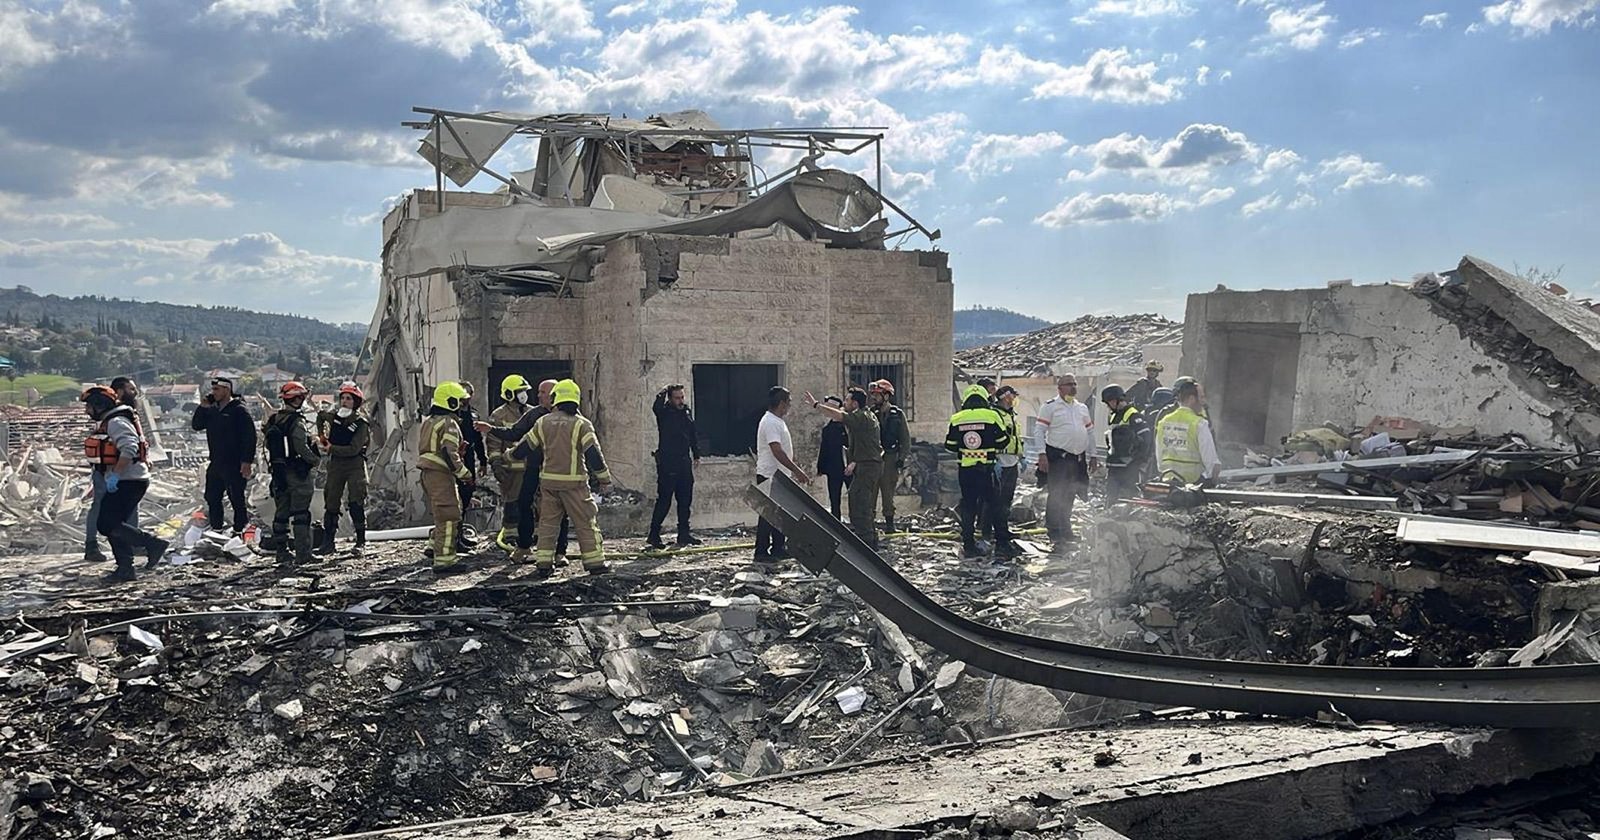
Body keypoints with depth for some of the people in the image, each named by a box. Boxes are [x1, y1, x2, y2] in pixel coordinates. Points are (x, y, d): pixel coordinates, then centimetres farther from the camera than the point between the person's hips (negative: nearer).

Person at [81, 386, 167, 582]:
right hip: (122, 482, 11)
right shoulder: (107, 423, 20)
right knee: (114, 525, 10)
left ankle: (153, 543, -12)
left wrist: (115, 474, -30)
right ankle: (125, 569, 12)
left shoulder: (117, 422, -14)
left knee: (107, 525, -14)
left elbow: (129, 449, -28)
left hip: (128, 481, -11)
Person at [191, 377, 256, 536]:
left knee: (237, 500, -2)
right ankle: (215, 529, 24)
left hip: (235, 466, -8)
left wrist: (247, 461, -19)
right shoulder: (212, 409, 13)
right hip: (216, 464, 8)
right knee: (212, 498, 13)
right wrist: (202, 408, -1)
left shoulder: (239, 410, -10)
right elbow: (196, 426, 14)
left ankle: (239, 530, 5)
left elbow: (250, 437, -14)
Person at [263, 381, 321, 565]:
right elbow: (301, 447, -20)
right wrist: (315, 460, -5)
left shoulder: (273, 420, 9)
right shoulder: (298, 421, -15)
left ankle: (282, 552, 16)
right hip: (297, 472, -7)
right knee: (301, 514, -4)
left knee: (281, 513, 12)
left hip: (278, 472, 7)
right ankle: (303, 553, -5)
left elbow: (268, 444, 12)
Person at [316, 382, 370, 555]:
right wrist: (322, 435, 18)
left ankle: (361, 541, 0)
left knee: (356, 503, -7)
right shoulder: (334, 415, 6)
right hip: (336, 464, 5)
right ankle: (328, 542, 9)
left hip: (355, 464, -5)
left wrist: (331, 448, -12)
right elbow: (320, 417, 29)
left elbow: (353, 449, -17)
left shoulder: (361, 423, -10)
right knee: (331, 502, 5)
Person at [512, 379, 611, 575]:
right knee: (585, 523, 3)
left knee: (547, 522, 12)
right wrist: (604, 479, -2)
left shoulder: (543, 422, 5)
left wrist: (510, 455, 33)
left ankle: (544, 562, 11)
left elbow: (525, 446, 13)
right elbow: (594, 454, -10)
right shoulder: (581, 424, -7)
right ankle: (594, 561, 3)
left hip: (548, 480, 4)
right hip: (574, 482, -4)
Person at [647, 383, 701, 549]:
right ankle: (654, 536, -1)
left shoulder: (687, 411, 12)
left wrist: (696, 455, 19)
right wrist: (663, 393, -21)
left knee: (685, 500, 10)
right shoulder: (664, 413, -6)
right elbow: (656, 406, -32)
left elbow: (693, 435, 21)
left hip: (684, 462, 7)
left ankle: (684, 534, 19)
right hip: (667, 463, -7)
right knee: (664, 500, -6)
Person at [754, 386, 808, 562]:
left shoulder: (778, 421, 15)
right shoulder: (770, 422, -18)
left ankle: (778, 549, 22)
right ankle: (762, 552, -1)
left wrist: (798, 470, 22)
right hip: (769, 475, -10)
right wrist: (797, 471, -28)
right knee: (768, 514, -6)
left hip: (779, 475, 10)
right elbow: (777, 451, -27)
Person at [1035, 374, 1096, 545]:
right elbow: (1040, 431, -6)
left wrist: (1092, 456, 16)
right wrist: (1042, 455, -14)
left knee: (1069, 495, 10)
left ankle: (1065, 530, 20)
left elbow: (1090, 432, 22)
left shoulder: (1082, 408, 17)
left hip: (1078, 458, 6)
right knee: (1056, 495, -6)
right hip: (1057, 456, -6)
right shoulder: (1050, 406, -2)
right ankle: (1054, 532, 0)